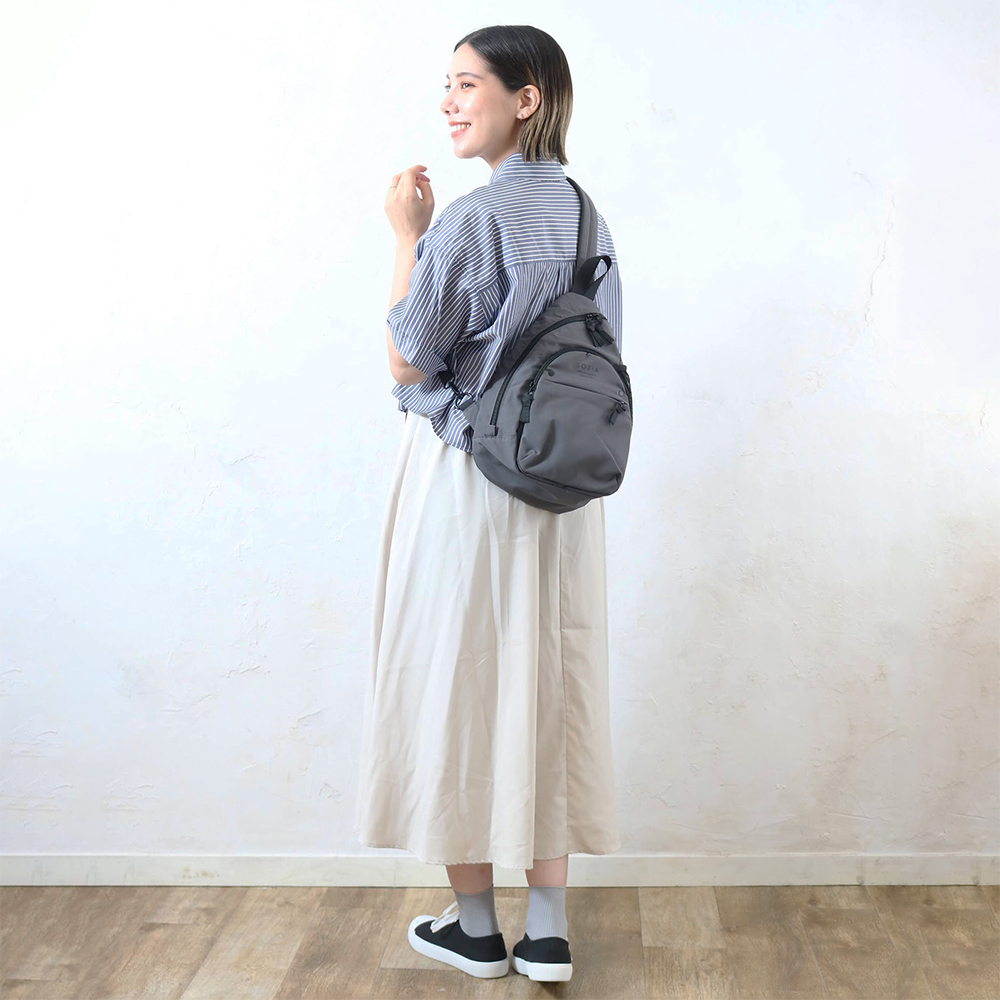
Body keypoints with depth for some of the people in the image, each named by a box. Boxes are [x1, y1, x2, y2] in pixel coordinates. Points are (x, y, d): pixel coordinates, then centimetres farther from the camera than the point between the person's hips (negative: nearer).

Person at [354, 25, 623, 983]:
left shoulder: (470, 220, -17)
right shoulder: (585, 214, 7)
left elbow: (408, 364, -12)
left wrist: (406, 236, -6)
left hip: (463, 480, -7)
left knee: (458, 684, 7)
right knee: (546, 684, 11)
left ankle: (476, 929, 22)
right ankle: (547, 933, 20)